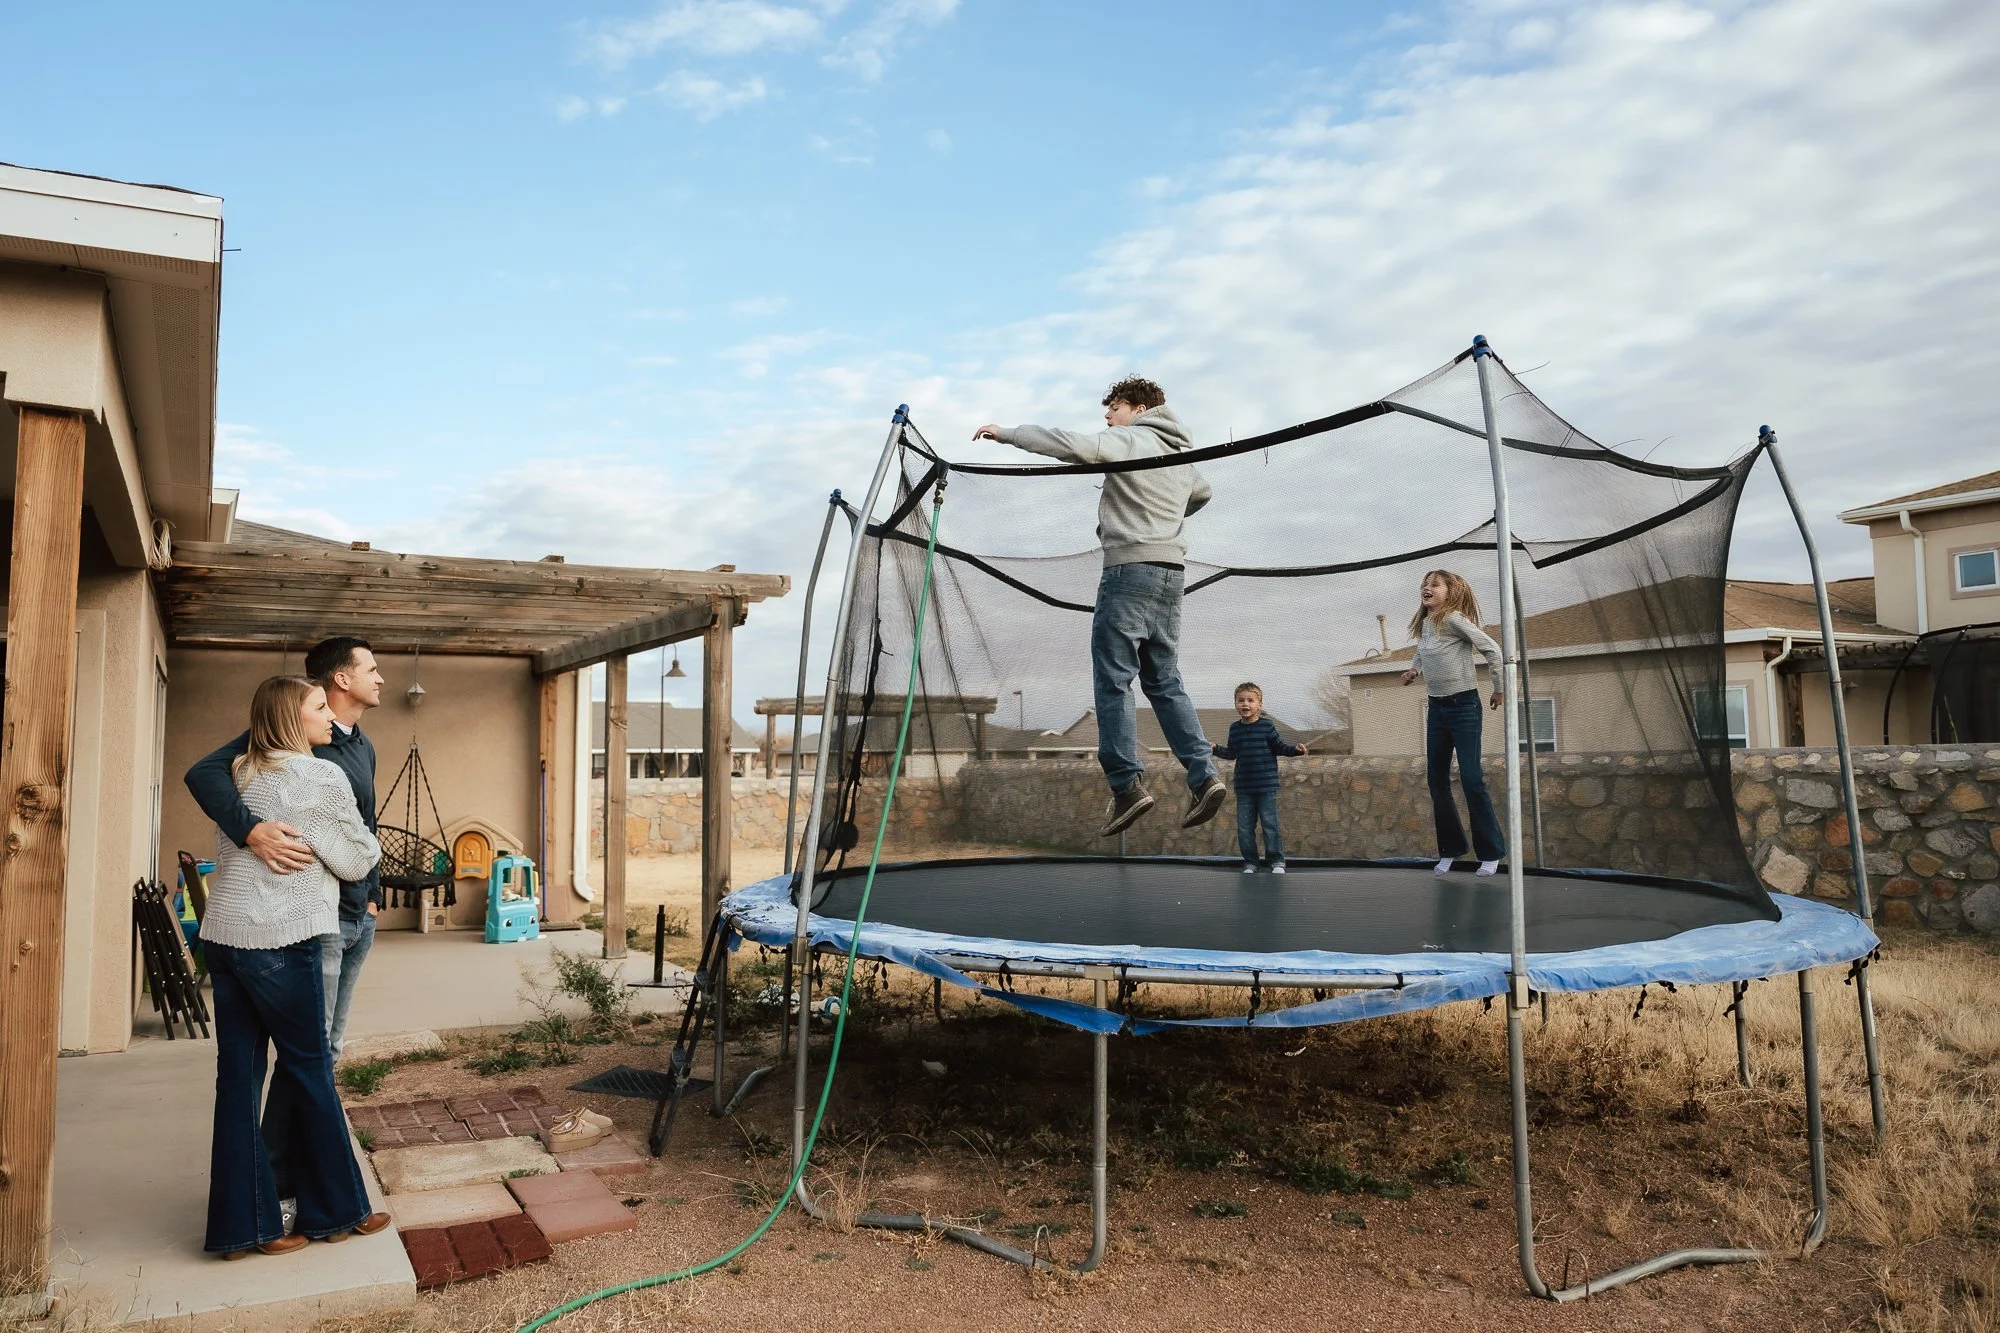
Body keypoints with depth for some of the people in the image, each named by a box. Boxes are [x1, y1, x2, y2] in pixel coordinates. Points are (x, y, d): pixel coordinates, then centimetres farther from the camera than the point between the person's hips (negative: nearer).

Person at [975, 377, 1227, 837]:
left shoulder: (1131, 441, -4)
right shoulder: (1181, 453, 21)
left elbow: (1073, 445, -20)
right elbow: (1201, 493, 40)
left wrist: (1007, 432, -14)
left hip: (1130, 567, -8)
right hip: (1172, 571, 8)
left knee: (1113, 680, -6)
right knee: (1165, 682, 10)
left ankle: (1127, 784, -11)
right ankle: (1204, 775, 1)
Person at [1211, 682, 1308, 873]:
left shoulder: (1267, 726, -5)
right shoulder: (1235, 728, 6)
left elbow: (1280, 747, 0)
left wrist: (1295, 750, -16)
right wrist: (1216, 749, 6)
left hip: (1266, 786, -4)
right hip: (1243, 788, 4)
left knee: (1270, 824, -2)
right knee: (1244, 827, 5)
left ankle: (1277, 861, 9)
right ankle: (1250, 862, 15)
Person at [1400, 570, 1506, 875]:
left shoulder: (1454, 619, -14)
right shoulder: (1423, 623, 7)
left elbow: (1492, 650, -15)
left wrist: (1499, 690, -8)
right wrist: (1414, 670, 12)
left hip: (1464, 707, -7)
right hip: (1437, 709, 8)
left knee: (1471, 778, -7)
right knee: (1436, 779, 8)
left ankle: (1491, 852, 4)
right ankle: (1450, 849, 20)